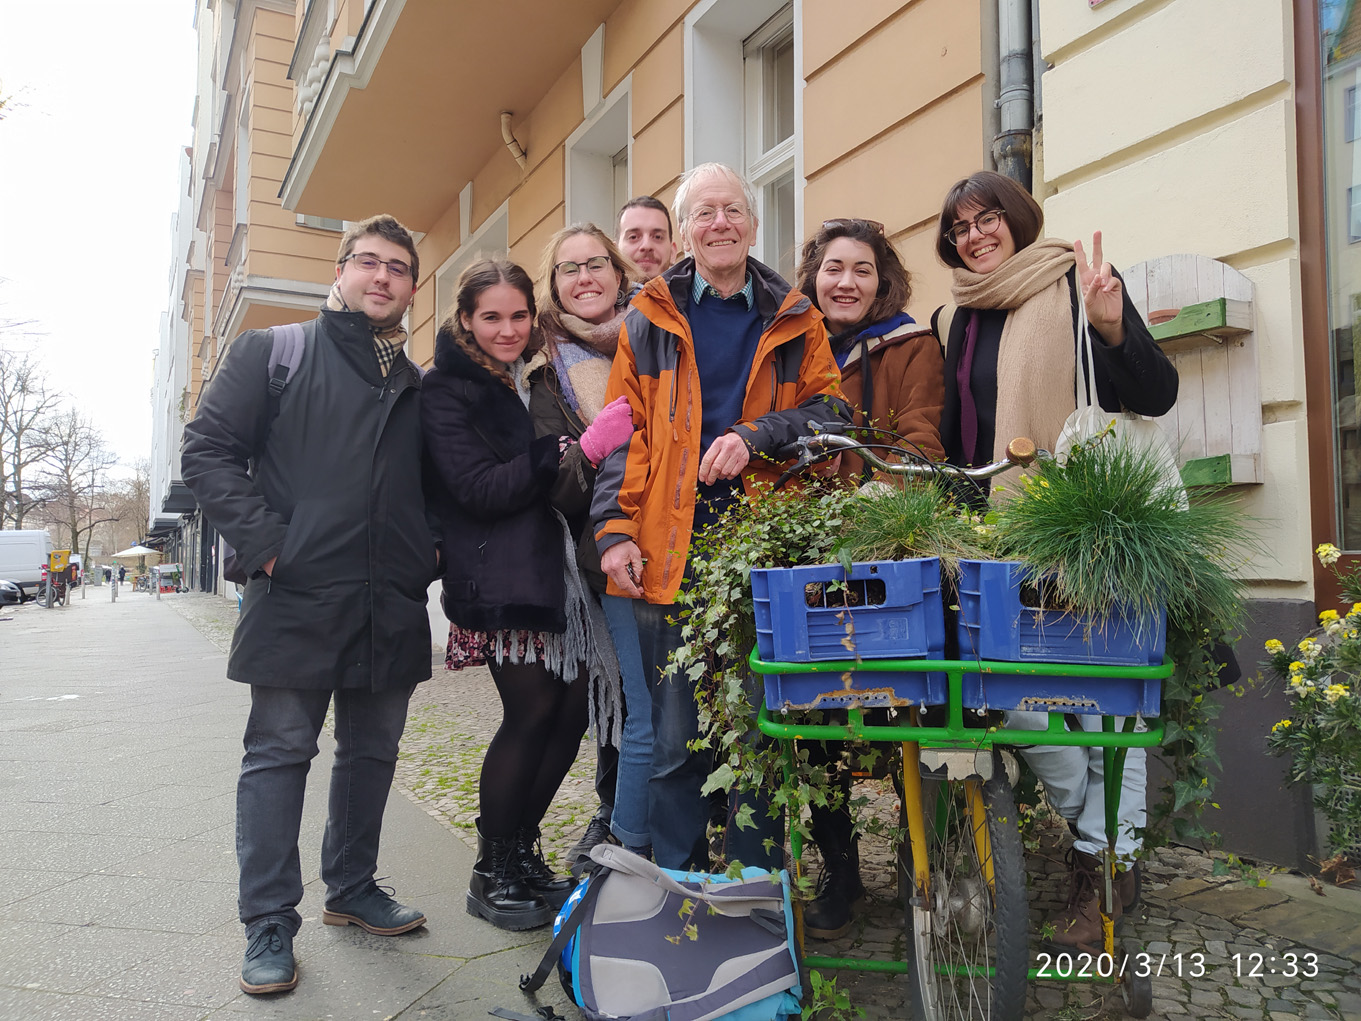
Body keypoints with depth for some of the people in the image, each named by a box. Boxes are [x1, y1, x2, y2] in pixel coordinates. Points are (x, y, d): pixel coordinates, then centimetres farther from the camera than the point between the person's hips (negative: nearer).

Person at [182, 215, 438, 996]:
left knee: (373, 752, 13)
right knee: (280, 753, 3)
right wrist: (266, 541, -12)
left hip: (393, 606, 5)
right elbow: (209, 450, -3)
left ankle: (353, 889, 31)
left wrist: (432, 551, 4)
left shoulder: (421, 388, 16)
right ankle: (270, 924, 14)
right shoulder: (272, 353, 4)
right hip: (299, 597, -4)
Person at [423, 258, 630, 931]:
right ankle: (492, 874, 9)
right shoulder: (447, 391, 0)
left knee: (573, 709, 1)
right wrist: (577, 449, -18)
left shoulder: (535, 380, 20)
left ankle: (521, 853, 19)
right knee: (533, 712, -10)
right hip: (501, 578, -7)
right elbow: (480, 488, -14)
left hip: (560, 568, 7)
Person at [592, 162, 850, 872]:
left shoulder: (794, 320, 14)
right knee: (677, 741, 4)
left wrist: (757, 435, -9)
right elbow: (624, 434, 6)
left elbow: (830, 408, 8)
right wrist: (616, 529, -5)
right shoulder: (650, 320, 11)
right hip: (671, 552, 0)